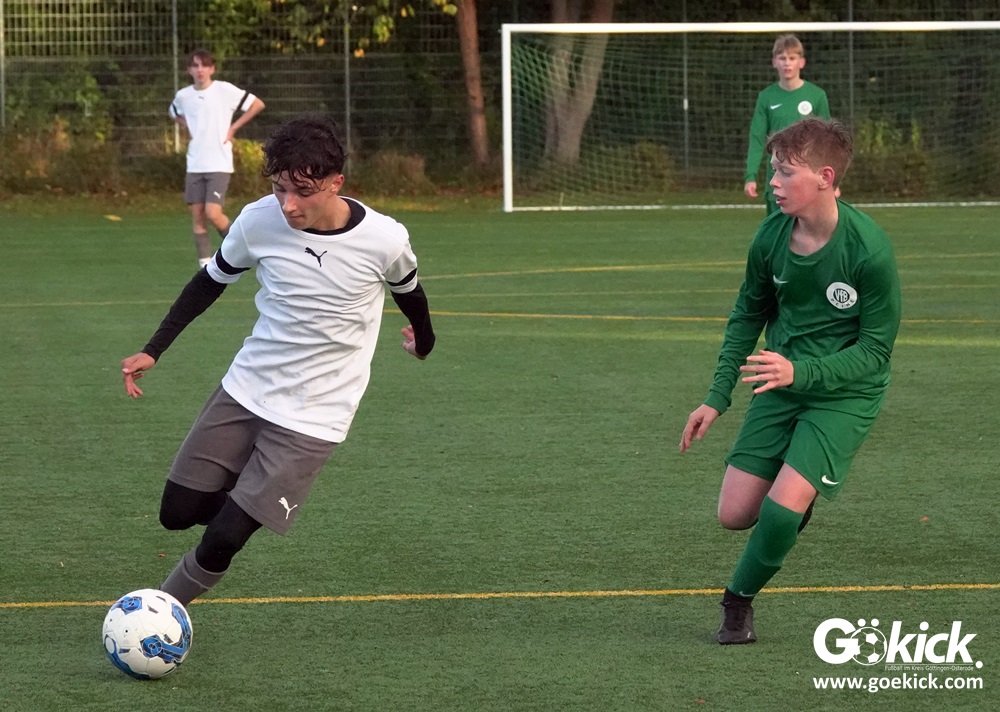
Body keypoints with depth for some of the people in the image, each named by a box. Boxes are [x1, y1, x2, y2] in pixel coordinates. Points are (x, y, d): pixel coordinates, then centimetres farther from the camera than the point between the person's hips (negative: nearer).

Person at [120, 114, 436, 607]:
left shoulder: (384, 241, -17)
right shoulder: (259, 220, -12)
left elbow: (408, 289, 8)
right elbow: (211, 281, 8)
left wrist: (424, 339, 28)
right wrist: (152, 350, 6)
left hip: (312, 418, -3)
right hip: (244, 392, 3)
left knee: (223, 540, -11)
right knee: (177, 512, 4)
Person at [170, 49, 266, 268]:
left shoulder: (225, 90, -7)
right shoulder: (183, 96, 5)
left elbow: (258, 104, -2)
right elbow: (175, 114, 29)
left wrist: (233, 127, -5)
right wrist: (188, 128, 9)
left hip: (219, 163, -4)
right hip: (194, 165, 4)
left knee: (213, 213, -15)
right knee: (197, 215, 2)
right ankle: (205, 265, 9)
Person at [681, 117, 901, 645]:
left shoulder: (869, 249, -24)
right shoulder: (771, 235, -9)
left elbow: (875, 350, -17)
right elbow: (748, 315, 9)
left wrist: (799, 371, -30)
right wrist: (716, 399, 6)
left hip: (846, 393, -5)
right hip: (783, 384, 5)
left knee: (782, 508, -19)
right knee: (735, 513, 0)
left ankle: (739, 601, 8)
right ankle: (797, 501, 34)